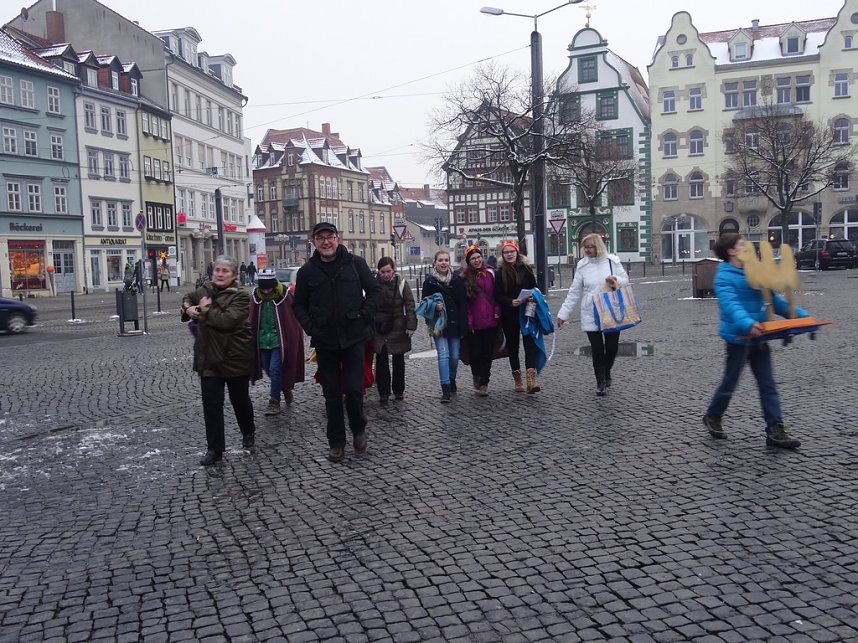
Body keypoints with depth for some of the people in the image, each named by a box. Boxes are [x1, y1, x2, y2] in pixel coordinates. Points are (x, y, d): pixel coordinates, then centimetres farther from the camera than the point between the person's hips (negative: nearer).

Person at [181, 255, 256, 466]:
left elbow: (227, 320, -27)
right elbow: (188, 298, 28)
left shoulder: (241, 297, -12)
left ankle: (248, 433, 40)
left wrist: (206, 310, -15)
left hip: (235, 358, -4)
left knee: (240, 399, 13)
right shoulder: (205, 291, 6)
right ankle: (215, 448, 8)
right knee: (211, 403, 0)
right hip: (209, 358, 4)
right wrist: (188, 308, 5)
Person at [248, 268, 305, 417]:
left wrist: (292, 342, -5)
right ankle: (286, 389, 38)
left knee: (275, 370, -11)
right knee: (269, 370, 13)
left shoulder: (284, 296, -11)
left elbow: (294, 320, -5)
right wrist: (253, 340, 7)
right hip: (262, 341, 5)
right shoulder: (255, 297, -1)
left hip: (279, 341, -5)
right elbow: (252, 321, 8)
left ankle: (274, 402, 2)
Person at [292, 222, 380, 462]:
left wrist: (364, 316, -4)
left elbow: (373, 291, 7)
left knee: (354, 389, -3)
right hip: (325, 342, 1)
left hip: (353, 338, -1)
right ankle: (336, 443, 20)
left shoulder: (355, 263, 0)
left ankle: (358, 429, 25)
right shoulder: (307, 271, 3)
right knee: (332, 394, 7)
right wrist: (310, 327, -2)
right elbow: (299, 305, 11)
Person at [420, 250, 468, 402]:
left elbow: (463, 304, 2)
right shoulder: (429, 281, -1)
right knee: (443, 355, -10)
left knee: (455, 356, 8)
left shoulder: (457, 280, 3)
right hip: (439, 325, -2)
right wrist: (434, 306, -18)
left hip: (455, 324, 2)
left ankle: (452, 380, 34)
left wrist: (463, 325, -4)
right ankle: (445, 389, -7)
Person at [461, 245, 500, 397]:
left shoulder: (490, 273, 5)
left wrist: (497, 312, 0)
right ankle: (477, 376, 31)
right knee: (475, 352, 2)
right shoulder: (465, 277, -2)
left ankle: (484, 383, 15)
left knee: (487, 353, 5)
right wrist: (468, 321, -7)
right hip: (474, 324, -2)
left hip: (490, 321, 2)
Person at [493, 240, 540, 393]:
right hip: (509, 316, 0)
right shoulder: (500, 273, 2)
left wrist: (532, 298, -11)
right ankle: (517, 380, 18)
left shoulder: (526, 269, 4)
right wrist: (510, 302, -18)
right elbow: (497, 296, -1)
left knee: (530, 343, -12)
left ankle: (531, 378, -20)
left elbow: (534, 289, 11)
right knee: (512, 346, 8)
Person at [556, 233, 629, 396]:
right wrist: (563, 314, 3)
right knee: (597, 349, 0)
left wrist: (616, 281, -17)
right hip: (591, 315, 0)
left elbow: (625, 280, 6)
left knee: (612, 347, 6)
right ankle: (601, 382, 12)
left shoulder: (612, 261, 0)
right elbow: (574, 292, 5)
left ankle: (606, 372, 35)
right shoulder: (582, 266, 2)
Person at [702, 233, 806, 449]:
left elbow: (773, 299, 13)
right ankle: (712, 417, 30)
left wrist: (800, 315, 7)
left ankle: (775, 431, 6)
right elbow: (731, 305, -29)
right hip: (738, 338, -7)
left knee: (768, 386, 4)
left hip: (758, 337, 7)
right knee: (730, 382, 8)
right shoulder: (724, 277, -13)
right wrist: (747, 324, -47)